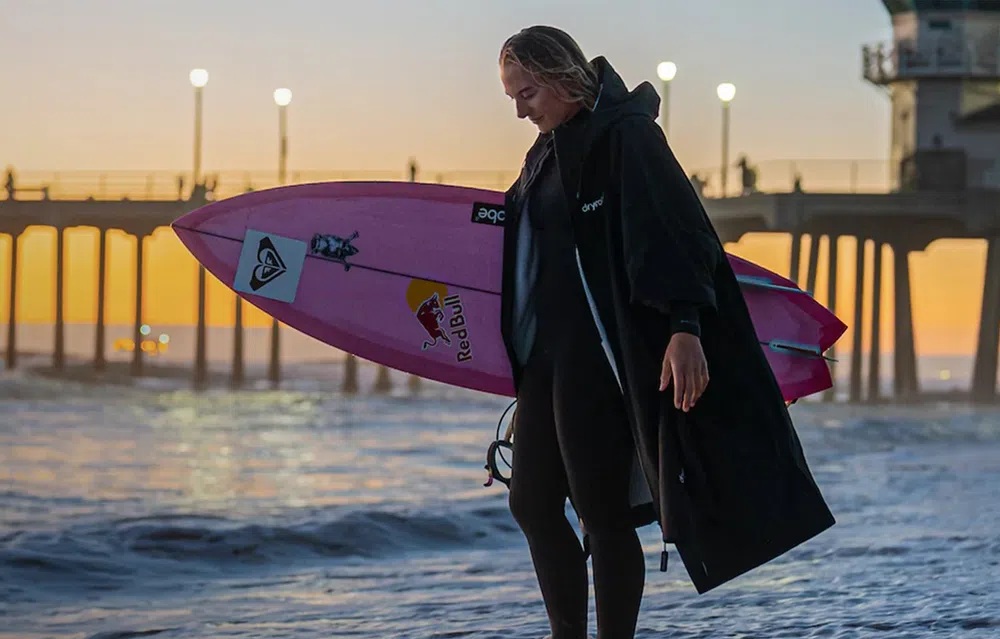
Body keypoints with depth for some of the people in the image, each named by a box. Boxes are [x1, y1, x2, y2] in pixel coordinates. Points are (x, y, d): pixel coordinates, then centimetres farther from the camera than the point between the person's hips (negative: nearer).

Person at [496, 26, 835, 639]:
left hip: (598, 357, -9)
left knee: (601, 513, -5)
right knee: (532, 503, 12)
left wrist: (685, 325, -33)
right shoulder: (548, 150, 15)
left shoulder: (625, 134, -11)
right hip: (547, 354, 9)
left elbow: (667, 227, -21)